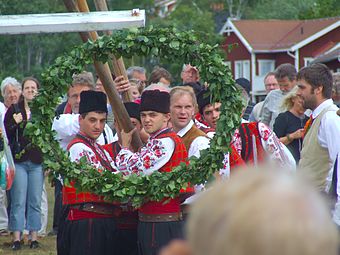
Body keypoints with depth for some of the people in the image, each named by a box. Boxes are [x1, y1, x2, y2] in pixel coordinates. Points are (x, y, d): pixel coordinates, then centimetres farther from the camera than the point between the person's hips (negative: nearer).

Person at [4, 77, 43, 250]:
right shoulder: (13, 111, 4)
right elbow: (7, 135, 1)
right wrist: (15, 124, -16)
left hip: (37, 162, 1)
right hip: (19, 161, -1)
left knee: (35, 201, 3)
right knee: (18, 201, -3)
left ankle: (34, 236, 8)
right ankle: (16, 237, -1)